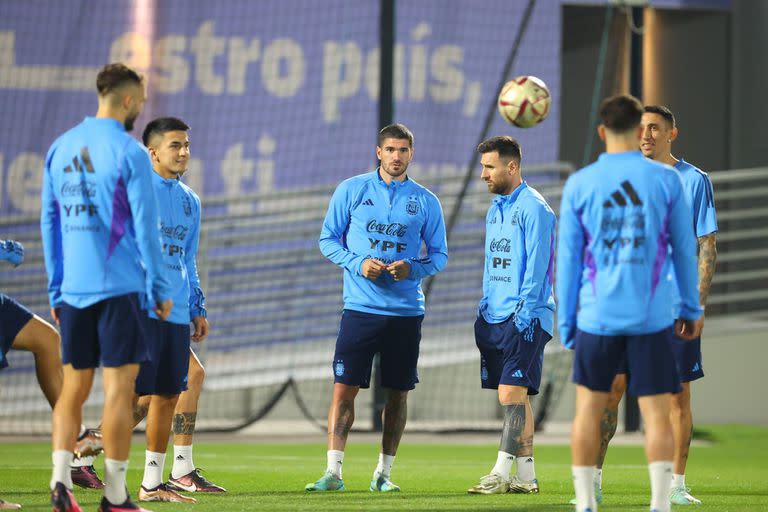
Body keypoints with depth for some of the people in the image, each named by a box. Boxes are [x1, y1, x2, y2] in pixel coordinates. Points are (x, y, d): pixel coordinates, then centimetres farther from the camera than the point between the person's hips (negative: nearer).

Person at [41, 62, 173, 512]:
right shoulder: (129, 152, -9)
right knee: (120, 386, -2)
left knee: (74, 386, 11)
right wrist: (160, 289, -2)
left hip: (73, 289, 5)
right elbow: (146, 227, -10)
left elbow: (49, 222, 12)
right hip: (118, 286, -5)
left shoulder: (61, 148, 9)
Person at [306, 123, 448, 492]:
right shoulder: (351, 190, 3)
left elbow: (439, 255, 10)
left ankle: (383, 473, 16)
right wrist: (358, 264, -12)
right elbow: (328, 240, 6)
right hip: (361, 307, -2)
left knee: (398, 393, 5)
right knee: (344, 388, -9)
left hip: (406, 312, 2)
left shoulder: (426, 202, 6)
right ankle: (333, 472, -8)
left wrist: (412, 268, -12)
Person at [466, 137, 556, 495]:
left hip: (524, 318, -9)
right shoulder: (495, 209, 17)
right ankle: (526, 475, 11)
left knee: (511, 393, -12)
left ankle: (501, 473, -13)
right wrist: (484, 309, 18)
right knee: (516, 397, 9)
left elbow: (536, 266, -15)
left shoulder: (533, 208, -9)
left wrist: (524, 313, -19)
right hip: (495, 318, 9)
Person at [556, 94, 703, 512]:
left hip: (597, 316, 1)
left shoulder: (579, 185, 0)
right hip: (651, 318, -1)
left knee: (588, 409, 12)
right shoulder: (665, 180, -1)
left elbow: (568, 257, 3)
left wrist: (566, 321, 10)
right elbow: (684, 249, 4)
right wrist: (691, 309, 14)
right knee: (656, 413, 2)